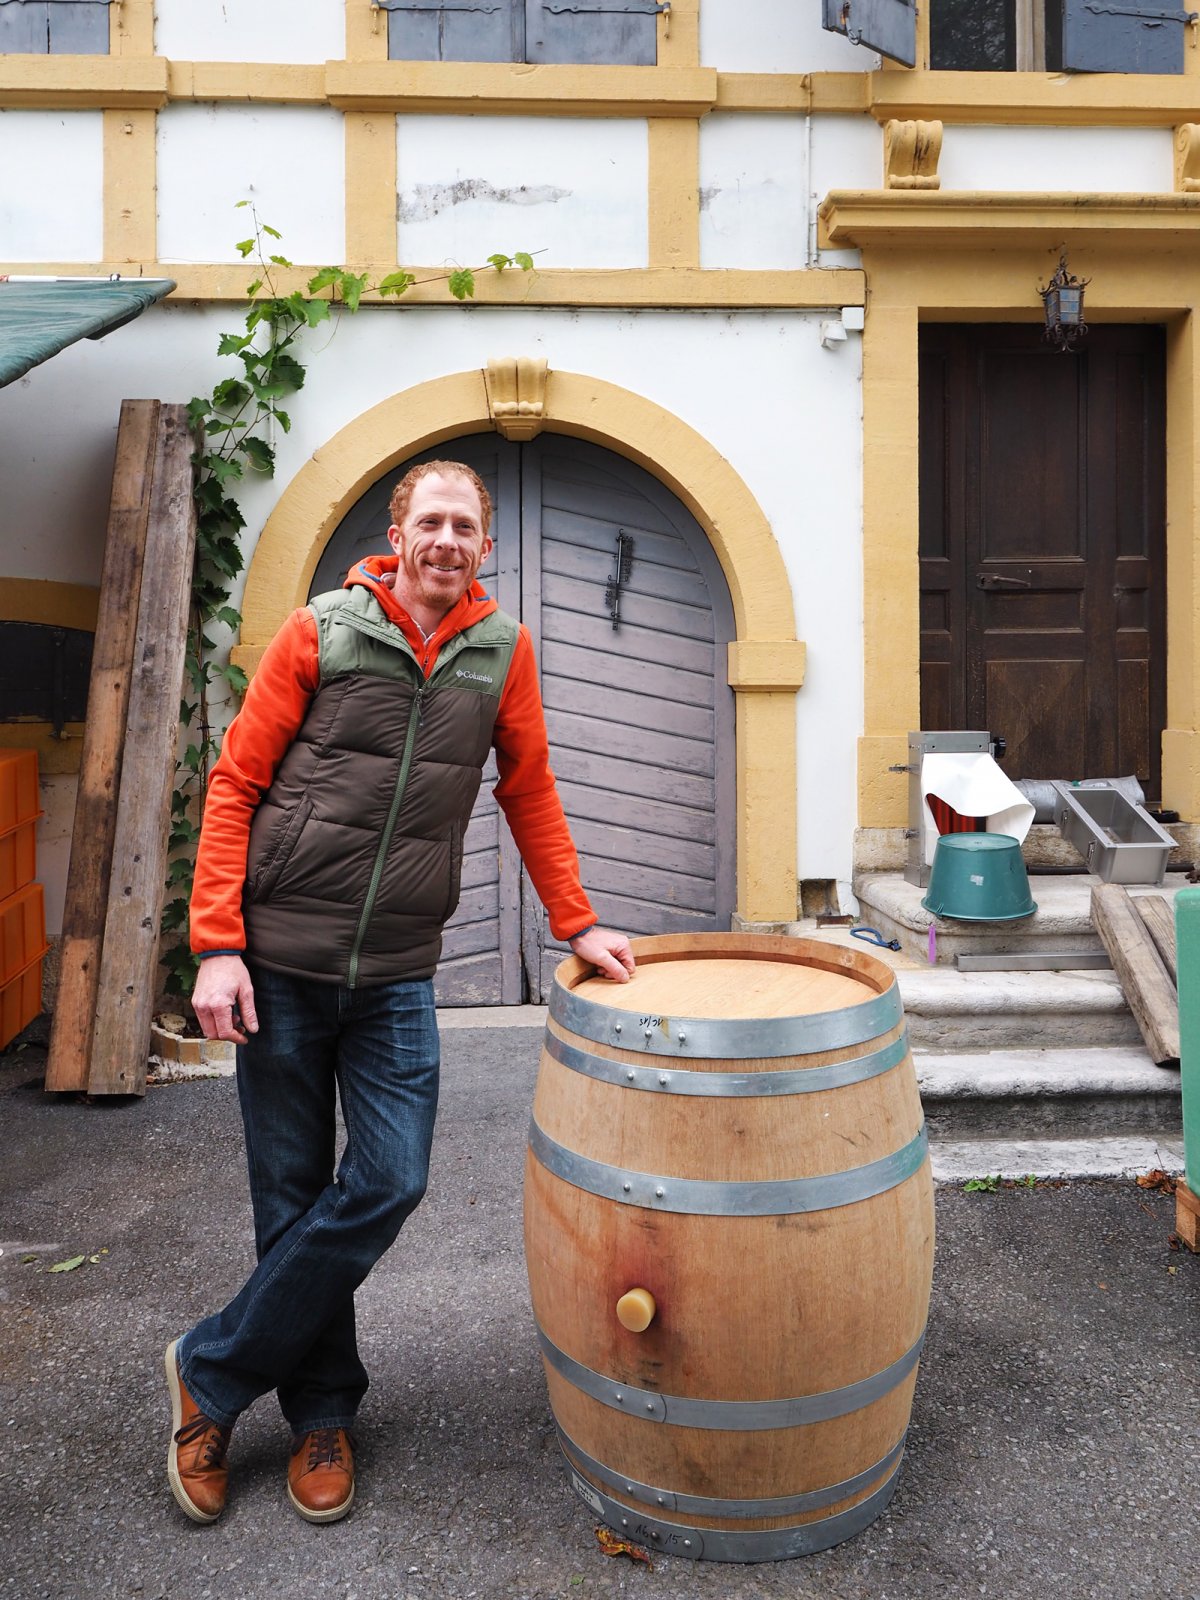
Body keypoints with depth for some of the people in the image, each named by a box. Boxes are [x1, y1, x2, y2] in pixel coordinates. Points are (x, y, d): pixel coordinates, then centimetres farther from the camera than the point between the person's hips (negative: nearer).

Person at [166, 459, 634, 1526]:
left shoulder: (503, 650, 5)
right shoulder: (320, 633, -2)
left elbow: (530, 795, 13)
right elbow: (235, 784, -2)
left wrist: (576, 924, 10)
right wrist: (217, 947, -8)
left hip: (398, 977, 2)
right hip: (280, 961, -1)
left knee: (388, 1186, -4)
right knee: (292, 1198, 8)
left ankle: (213, 1377, 18)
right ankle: (324, 1414, 29)